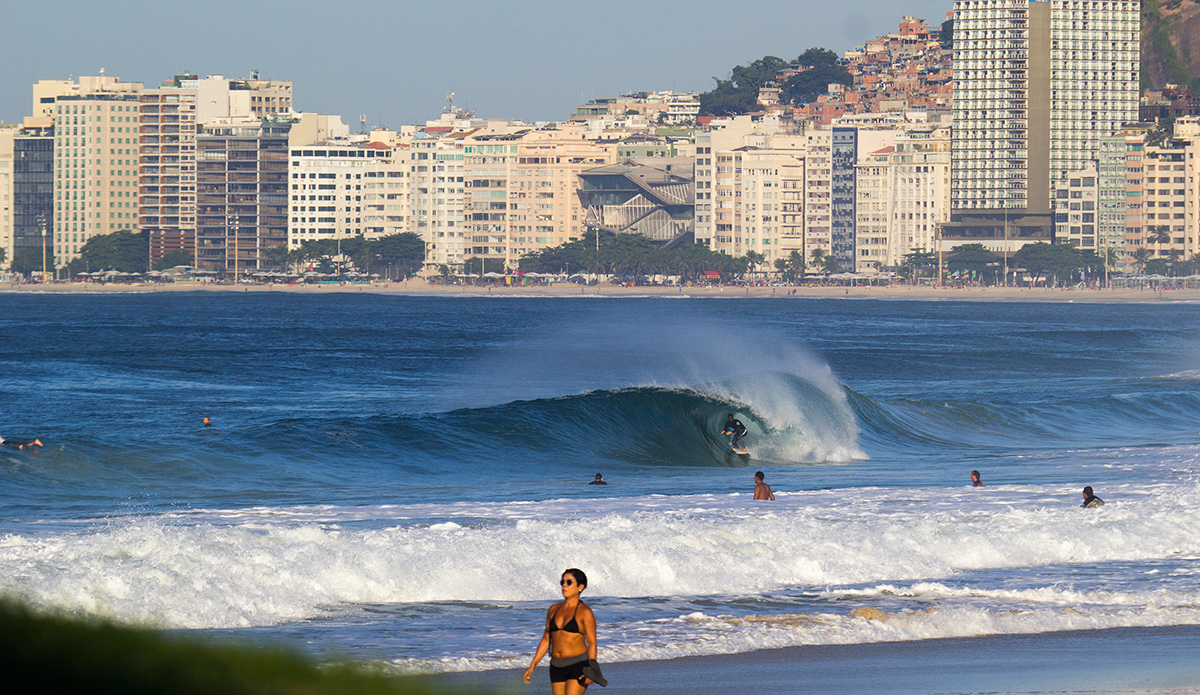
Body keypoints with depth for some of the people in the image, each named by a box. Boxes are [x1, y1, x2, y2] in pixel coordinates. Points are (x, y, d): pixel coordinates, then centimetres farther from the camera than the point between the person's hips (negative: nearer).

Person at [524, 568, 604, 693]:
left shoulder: (585, 612, -5)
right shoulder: (554, 610, 12)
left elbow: (592, 643, -9)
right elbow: (546, 640, 17)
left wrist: (592, 669, -22)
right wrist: (532, 666, 11)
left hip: (578, 666, -6)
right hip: (557, 668, 6)